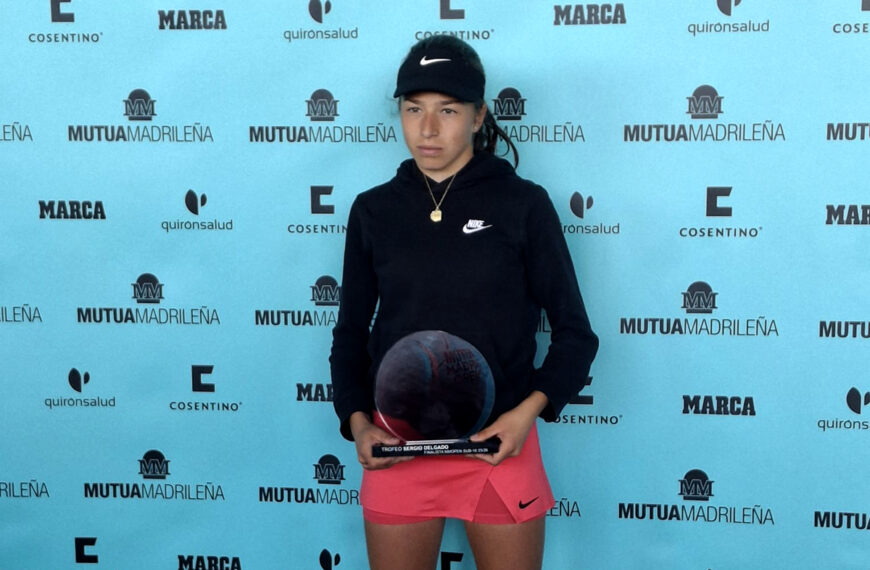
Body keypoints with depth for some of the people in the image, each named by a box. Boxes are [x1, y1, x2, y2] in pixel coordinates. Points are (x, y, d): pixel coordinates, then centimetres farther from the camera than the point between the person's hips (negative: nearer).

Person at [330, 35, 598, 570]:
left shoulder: (524, 204, -3)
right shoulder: (374, 210, 4)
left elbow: (575, 331, 0)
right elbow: (352, 331, 9)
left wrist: (530, 409, -15)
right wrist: (356, 421, -5)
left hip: (499, 442, -1)